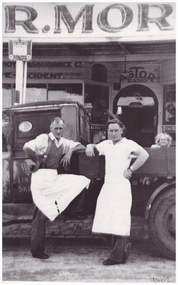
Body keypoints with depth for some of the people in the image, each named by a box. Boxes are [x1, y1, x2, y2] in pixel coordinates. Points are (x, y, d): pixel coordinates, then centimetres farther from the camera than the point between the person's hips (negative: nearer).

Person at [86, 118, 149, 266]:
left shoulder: (128, 144, -3)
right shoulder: (106, 144, 16)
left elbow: (144, 155, -16)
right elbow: (95, 147, 34)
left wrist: (131, 170, -15)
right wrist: (90, 146, 10)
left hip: (121, 185, -7)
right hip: (107, 185, 7)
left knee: (119, 220, -7)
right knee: (109, 219, 7)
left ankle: (117, 256, -5)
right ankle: (124, 244, 23)